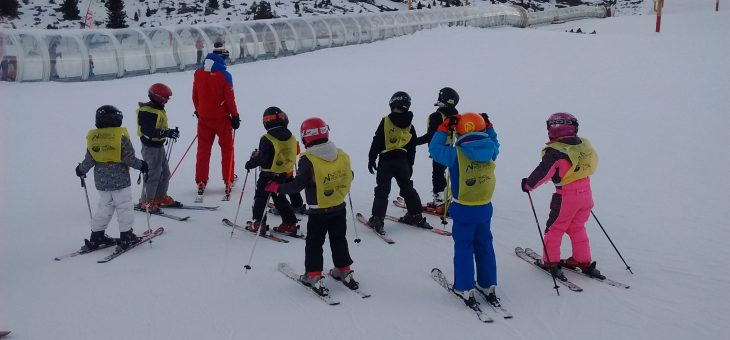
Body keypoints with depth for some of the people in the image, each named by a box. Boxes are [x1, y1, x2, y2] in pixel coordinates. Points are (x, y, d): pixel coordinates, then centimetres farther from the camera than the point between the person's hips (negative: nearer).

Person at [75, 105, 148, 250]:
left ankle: (96, 236, 19)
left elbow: (89, 160, 2)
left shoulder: (92, 136, -1)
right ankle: (126, 236, 6)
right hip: (120, 179, -5)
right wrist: (141, 165, 2)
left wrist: (81, 169, 20)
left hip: (101, 180, 5)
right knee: (124, 207, 4)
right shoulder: (121, 136, -13)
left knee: (104, 207, 16)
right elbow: (129, 159, -14)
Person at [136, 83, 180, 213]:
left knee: (165, 172, 16)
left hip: (159, 145, 10)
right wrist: (166, 133, -31)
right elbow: (148, 131, -27)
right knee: (153, 174, -7)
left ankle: (160, 197, 28)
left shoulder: (159, 109, 12)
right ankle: (146, 202, 3)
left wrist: (171, 132, 4)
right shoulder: (146, 111, -18)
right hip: (150, 147, -10)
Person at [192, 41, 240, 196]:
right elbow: (230, 99, -12)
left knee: (203, 149, 11)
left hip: (204, 118, 4)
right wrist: (235, 116, -1)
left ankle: (201, 182, 10)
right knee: (227, 148, 11)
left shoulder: (198, 73, -1)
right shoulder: (224, 75, -14)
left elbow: (195, 96, 8)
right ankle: (228, 181, 12)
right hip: (221, 118, -4)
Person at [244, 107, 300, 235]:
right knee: (279, 198, 18)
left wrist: (250, 163, -3)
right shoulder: (291, 138, 0)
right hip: (285, 175, 6)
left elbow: (262, 158, -19)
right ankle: (290, 223, 15)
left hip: (268, 174, -6)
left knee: (260, 197, 10)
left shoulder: (267, 140, -19)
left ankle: (258, 223, 11)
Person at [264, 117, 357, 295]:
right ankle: (344, 271, 26)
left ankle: (314, 276, 9)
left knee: (314, 243, 9)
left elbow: (297, 185, -20)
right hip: (339, 208, 5)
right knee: (339, 240, 19)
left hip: (318, 211, -5)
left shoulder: (307, 161, -19)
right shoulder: (342, 155, -3)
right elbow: (348, 177, 7)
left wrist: (275, 187, -10)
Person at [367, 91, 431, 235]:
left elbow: (377, 142, -8)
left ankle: (377, 219, -6)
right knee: (407, 188, 17)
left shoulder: (385, 122, -8)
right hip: (403, 162, 4)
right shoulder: (410, 126, 6)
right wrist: (410, 166, 18)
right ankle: (416, 215, 22)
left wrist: (371, 159, -1)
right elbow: (412, 149, 10)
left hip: (386, 161, -4)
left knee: (382, 190, -2)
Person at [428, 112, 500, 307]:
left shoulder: (456, 154, -17)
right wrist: (489, 127, 23)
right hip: (485, 208, 4)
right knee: (484, 246, 17)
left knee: (463, 248, 8)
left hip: (464, 210, -4)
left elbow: (434, 149, -3)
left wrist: (444, 129, 2)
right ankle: (488, 286, 25)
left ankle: (465, 290, 12)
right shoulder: (490, 150, -6)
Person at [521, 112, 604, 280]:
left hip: (566, 197, -6)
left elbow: (542, 172, -17)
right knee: (577, 228, 21)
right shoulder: (584, 144, 2)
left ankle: (551, 263, 14)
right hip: (586, 193, 6)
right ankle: (584, 262, 26)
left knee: (554, 228, 9)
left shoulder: (555, 151, -18)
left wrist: (528, 184, -1)